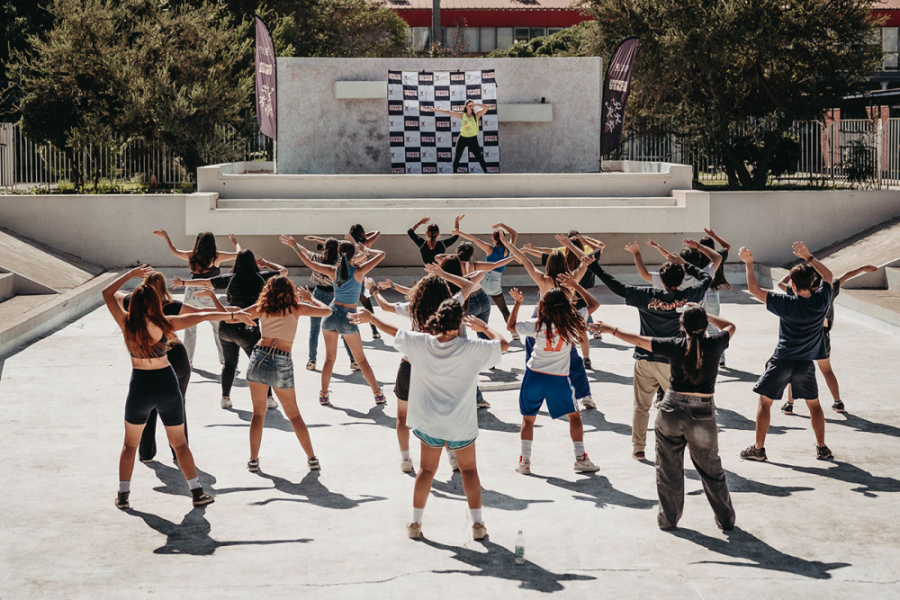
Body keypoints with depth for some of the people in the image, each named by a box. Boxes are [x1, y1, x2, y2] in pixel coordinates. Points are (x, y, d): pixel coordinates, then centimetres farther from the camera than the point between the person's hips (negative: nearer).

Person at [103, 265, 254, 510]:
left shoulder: (126, 323, -10)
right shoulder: (165, 324, -13)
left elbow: (107, 293, 3)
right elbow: (201, 316, -8)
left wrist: (131, 274, 8)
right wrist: (233, 315, -2)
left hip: (140, 388, 0)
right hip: (167, 386, 0)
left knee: (130, 444, 17)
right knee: (179, 443, 12)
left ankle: (123, 495, 12)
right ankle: (197, 492, 10)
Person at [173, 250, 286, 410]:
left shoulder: (229, 278, 2)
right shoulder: (260, 277, -3)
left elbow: (204, 283, 9)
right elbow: (283, 271, 10)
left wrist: (184, 282, 22)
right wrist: (265, 263, 21)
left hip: (227, 327, 3)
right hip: (248, 329, -3)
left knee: (229, 363, 18)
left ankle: (225, 397, 16)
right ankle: (268, 398, 5)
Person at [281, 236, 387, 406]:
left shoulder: (333, 271, -5)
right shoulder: (359, 271, -13)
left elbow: (309, 262, 4)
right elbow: (381, 254, -7)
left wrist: (295, 246, 14)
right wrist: (366, 250, 7)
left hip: (331, 313, 2)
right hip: (348, 316, -2)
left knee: (330, 358, 15)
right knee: (361, 359, 9)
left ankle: (324, 395, 17)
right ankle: (378, 394, 14)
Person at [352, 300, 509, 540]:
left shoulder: (420, 342, -13)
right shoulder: (471, 348, -20)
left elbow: (394, 332, 3)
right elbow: (503, 344, -9)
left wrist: (371, 318, 21)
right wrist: (485, 327, 7)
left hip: (430, 422, 2)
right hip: (462, 425, -2)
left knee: (427, 469, 17)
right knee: (469, 469, 15)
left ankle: (415, 523, 20)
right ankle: (477, 523, 13)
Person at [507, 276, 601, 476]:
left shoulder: (538, 325, -9)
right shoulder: (573, 322, -8)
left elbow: (510, 325, 6)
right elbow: (594, 303, 8)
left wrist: (517, 303, 12)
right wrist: (575, 286, 11)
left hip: (534, 376, 0)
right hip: (558, 378, 0)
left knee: (528, 419, 13)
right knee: (574, 416, 15)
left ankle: (524, 462, 11)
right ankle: (581, 459, 11)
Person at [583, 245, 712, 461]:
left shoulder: (647, 295, -8)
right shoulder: (686, 296, -6)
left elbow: (617, 287, -10)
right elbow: (706, 279, 11)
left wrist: (594, 265, -6)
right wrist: (685, 264, 18)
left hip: (645, 361, 1)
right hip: (672, 362, -1)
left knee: (641, 407, 13)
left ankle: (638, 449, 17)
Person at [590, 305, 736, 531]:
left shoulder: (675, 346, -6)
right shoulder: (714, 344, -6)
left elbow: (639, 340, 5)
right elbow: (730, 326, 17)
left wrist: (611, 330, 17)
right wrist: (704, 315, 20)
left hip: (671, 411, 0)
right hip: (703, 416, 0)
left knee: (668, 469, 14)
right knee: (711, 470, 14)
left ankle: (668, 519, 22)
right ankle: (726, 519, 23)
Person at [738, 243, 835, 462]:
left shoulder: (786, 304, -19)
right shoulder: (821, 301, -11)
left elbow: (754, 288, -15)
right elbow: (828, 275, 9)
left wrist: (749, 263, -6)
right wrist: (808, 257, 6)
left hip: (781, 362, -3)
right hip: (806, 363, 3)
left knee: (765, 402, 10)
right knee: (814, 404, 19)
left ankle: (758, 448, 12)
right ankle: (822, 448, 20)